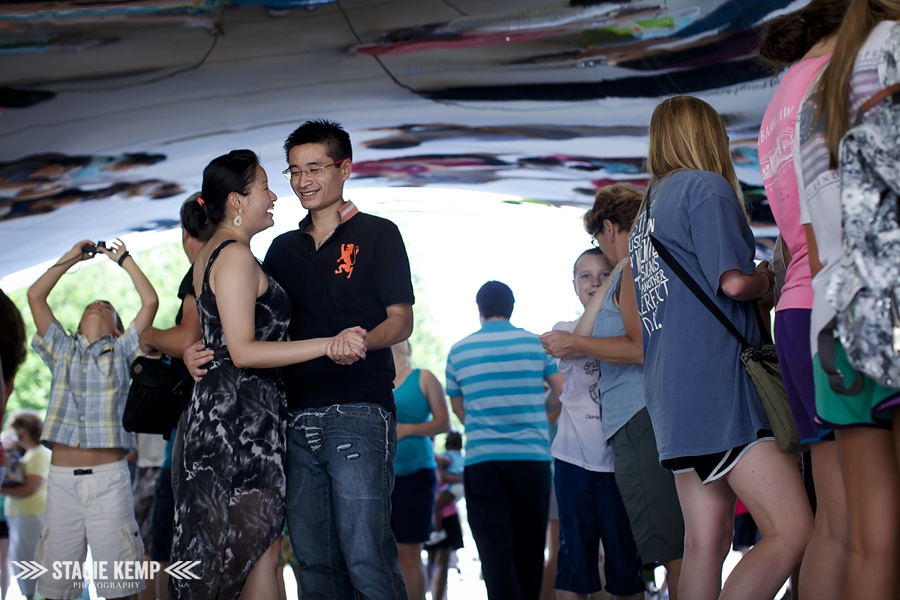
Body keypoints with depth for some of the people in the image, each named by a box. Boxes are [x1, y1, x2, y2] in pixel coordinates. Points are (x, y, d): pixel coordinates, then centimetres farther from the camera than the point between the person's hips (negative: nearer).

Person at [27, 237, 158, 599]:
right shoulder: (63, 350, 19)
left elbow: (150, 301, 5)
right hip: (62, 476, 2)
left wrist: (124, 259, 14)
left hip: (109, 477, -2)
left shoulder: (120, 352, 14)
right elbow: (35, 296, 15)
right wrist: (73, 257, 20)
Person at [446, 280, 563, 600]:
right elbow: (562, 394, 4)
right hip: (533, 457, 1)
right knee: (530, 550, 9)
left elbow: (458, 409, 11)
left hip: (482, 460, -1)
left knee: (496, 550, -5)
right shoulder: (537, 344, 3)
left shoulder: (458, 351, 4)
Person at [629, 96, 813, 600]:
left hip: (672, 396, 10)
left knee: (706, 543, 6)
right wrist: (767, 278, 6)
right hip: (717, 385, -9)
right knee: (794, 533, -13)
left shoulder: (650, 207, 22)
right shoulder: (708, 187, -4)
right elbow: (733, 281, -14)